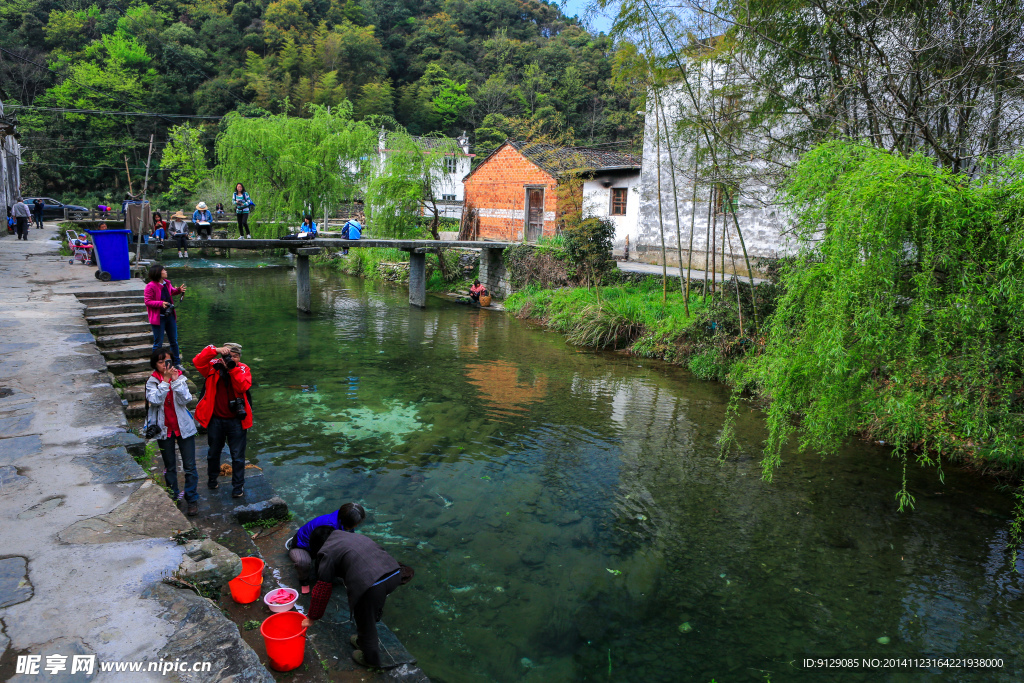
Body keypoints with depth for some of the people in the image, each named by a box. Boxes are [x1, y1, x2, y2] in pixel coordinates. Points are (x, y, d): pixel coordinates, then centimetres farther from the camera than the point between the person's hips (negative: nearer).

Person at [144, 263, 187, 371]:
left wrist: (179, 290, 6)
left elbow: (172, 291, 25)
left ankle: (177, 363, 25)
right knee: (158, 344, 2)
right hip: (158, 318, -7)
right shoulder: (150, 286, -17)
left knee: (174, 341, 14)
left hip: (170, 316, 7)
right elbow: (148, 302, -15)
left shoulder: (167, 283, 5)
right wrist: (161, 303, -27)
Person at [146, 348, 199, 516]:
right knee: (170, 467, 13)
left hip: (183, 427, 0)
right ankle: (173, 497, 27)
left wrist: (176, 380, -22)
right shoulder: (152, 381, -2)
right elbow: (155, 400, -20)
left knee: (189, 466, 0)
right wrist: (165, 380, -24)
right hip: (164, 428, 0)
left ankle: (192, 499, 10)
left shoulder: (180, 378, -1)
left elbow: (185, 400, -15)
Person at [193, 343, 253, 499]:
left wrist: (232, 369, -27)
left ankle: (238, 486, 19)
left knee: (238, 456, 5)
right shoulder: (214, 366, -4)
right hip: (215, 420, 1)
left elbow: (243, 386, -21)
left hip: (236, 420, -1)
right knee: (214, 452, 21)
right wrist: (215, 350, -30)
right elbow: (198, 362, -21)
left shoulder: (243, 369, -4)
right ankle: (212, 479, 44)